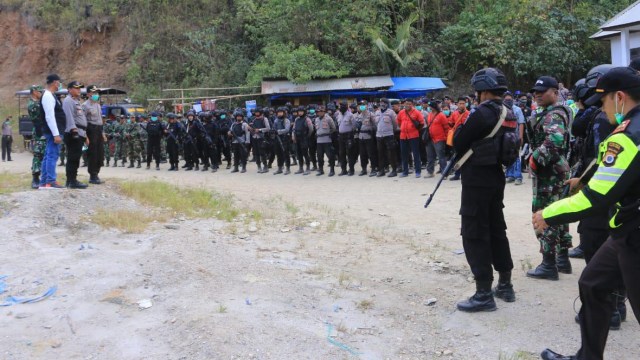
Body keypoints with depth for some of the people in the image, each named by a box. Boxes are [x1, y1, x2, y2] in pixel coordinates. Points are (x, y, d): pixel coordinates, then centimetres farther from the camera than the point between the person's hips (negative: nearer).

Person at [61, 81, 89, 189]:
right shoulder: (68, 101, -6)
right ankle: (72, 181, -10)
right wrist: (74, 130, -27)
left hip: (80, 134, 10)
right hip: (73, 134, -10)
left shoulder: (77, 101, 26)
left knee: (75, 158, 11)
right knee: (73, 158, -10)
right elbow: (69, 117, -18)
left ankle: (72, 180, 16)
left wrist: (85, 135, 29)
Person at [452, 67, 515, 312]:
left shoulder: (481, 113, -19)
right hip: (496, 179, 9)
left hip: (476, 181, -9)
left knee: (475, 235, -3)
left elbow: (458, 143, -15)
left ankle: (484, 294, 0)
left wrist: (460, 128, 5)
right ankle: (505, 285, 26)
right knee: (496, 230, 17)